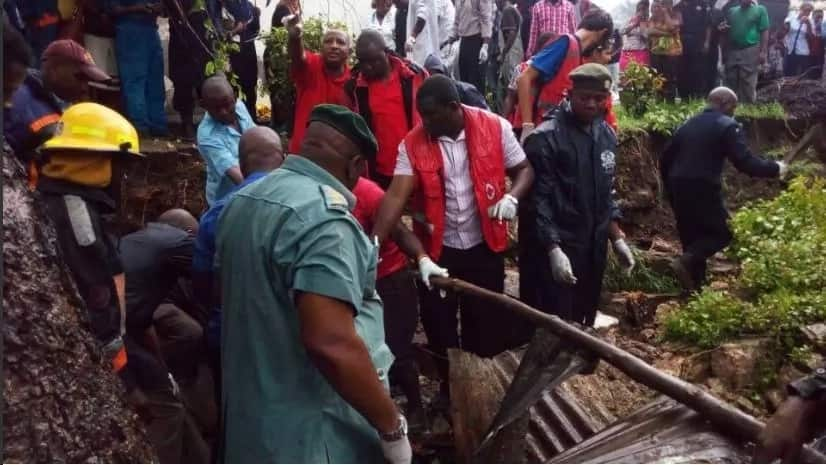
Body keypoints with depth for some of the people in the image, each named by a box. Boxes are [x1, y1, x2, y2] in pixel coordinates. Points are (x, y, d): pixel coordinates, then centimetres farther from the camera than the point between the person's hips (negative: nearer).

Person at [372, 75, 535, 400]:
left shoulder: (495, 128, -10)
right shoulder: (412, 144, -11)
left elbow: (524, 169, 0)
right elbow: (396, 195, -19)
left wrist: (512, 197, -22)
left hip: (483, 246, 0)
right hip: (437, 249, 0)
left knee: (486, 324, 13)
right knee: (438, 325, 12)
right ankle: (449, 388, 36)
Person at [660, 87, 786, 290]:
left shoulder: (689, 123, 17)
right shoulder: (728, 126, -3)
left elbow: (665, 158, 16)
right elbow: (745, 162, -10)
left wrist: (670, 188, 24)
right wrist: (774, 168, 4)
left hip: (679, 188, 7)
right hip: (703, 189, -7)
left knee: (691, 237, 15)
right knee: (722, 232, 7)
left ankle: (694, 285, 16)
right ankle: (686, 262, -16)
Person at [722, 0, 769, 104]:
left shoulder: (760, 10, 3)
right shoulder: (732, 11, 15)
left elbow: (764, 32, -2)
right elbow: (726, 28, 25)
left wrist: (763, 51, -11)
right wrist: (722, 28, -1)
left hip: (750, 51, -4)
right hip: (732, 50, 4)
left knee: (748, 82, -5)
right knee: (731, 81, 8)